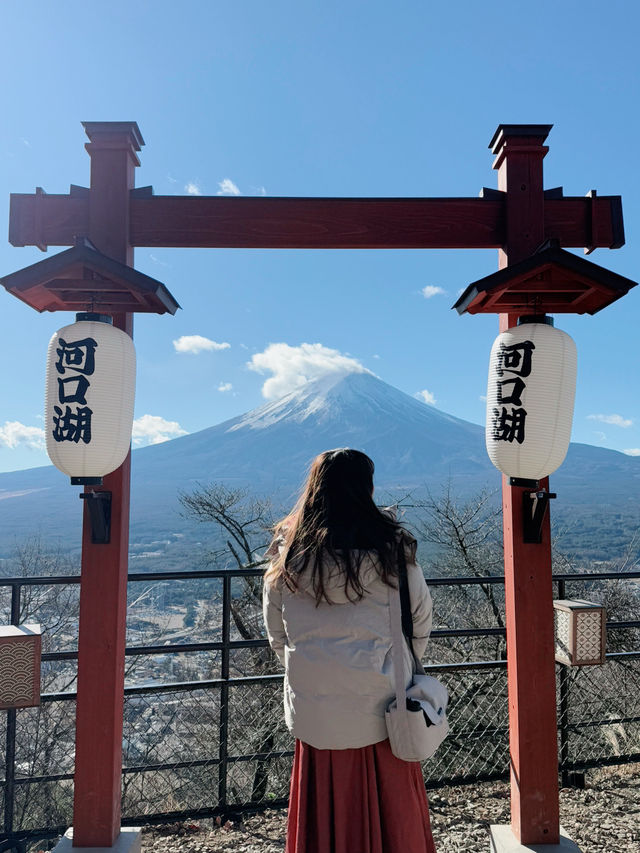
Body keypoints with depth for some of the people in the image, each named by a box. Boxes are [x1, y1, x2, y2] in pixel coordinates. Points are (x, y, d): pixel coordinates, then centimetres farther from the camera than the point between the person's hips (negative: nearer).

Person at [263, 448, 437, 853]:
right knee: (391, 810, 16)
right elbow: (421, 621, -1)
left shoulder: (288, 552, -4)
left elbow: (276, 634, 4)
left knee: (325, 812, 17)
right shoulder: (391, 548, -11)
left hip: (314, 709, 2)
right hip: (381, 707, -2)